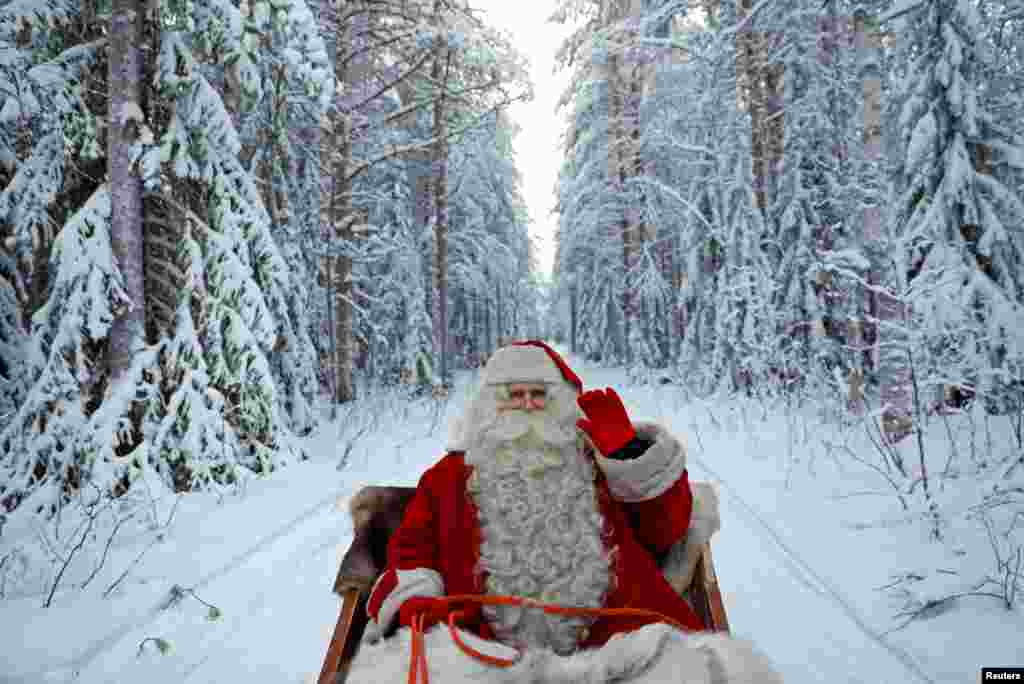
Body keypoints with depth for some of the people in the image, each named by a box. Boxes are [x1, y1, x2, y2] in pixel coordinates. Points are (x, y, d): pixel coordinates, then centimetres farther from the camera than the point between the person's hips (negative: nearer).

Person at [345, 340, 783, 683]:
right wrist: (415, 604, -5)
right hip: (485, 646, -1)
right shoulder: (450, 475, 23)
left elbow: (668, 528, 14)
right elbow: (411, 551, 17)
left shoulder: (602, 465, 24)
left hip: (609, 637, 2)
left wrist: (627, 448, 1)